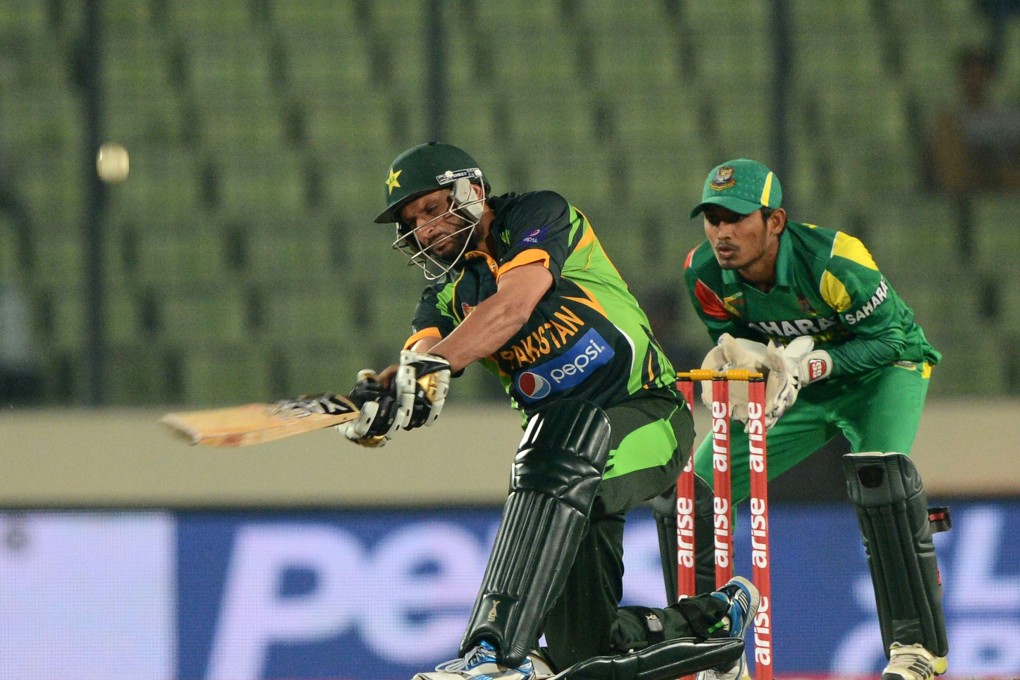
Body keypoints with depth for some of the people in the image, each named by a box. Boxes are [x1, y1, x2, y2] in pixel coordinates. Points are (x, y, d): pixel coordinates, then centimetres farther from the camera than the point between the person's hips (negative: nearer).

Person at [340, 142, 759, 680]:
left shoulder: (542, 216, -6)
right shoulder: (447, 293, 12)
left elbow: (514, 303, -25)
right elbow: (418, 359, -9)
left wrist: (436, 362, -39)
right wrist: (384, 391, -33)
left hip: (647, 420, -7)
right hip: (563, 437, 7)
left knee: (557, 467, -39)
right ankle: (713, 618, 29)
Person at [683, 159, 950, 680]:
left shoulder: (832, 261, -33)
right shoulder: (705, 274, -18)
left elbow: (885, 338, -25)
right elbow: (733, 341, -3)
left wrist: (807, 366, -38)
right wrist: (733, 356, -28)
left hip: (885, 367, -5)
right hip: (795, 382, 5)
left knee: (876, 468, -34)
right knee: (699, 486, -3)